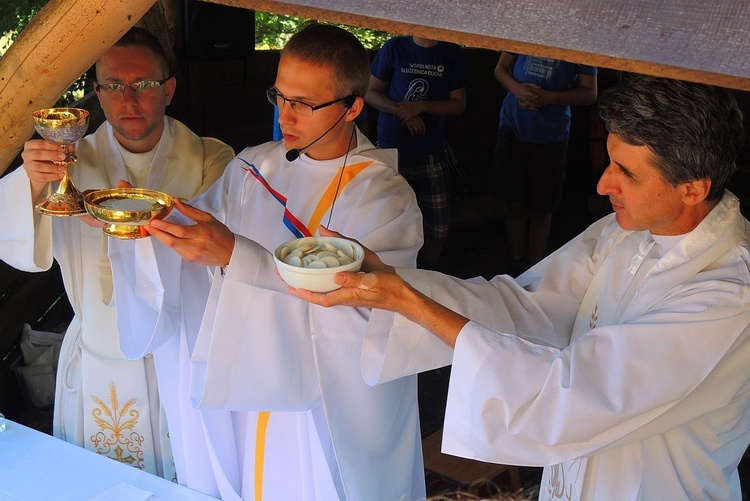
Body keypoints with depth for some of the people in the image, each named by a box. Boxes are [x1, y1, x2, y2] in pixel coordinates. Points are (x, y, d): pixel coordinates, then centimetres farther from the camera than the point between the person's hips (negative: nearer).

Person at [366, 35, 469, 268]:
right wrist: (402, 112, -15)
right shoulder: (394, 48, 1)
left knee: (438, 228, 3)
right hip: (392, 150, -1)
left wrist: (420, 106, -14)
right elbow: (371, 92, 1)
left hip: (432, 152, 1)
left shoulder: (452, 54, 3)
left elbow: (458, 104, 1)